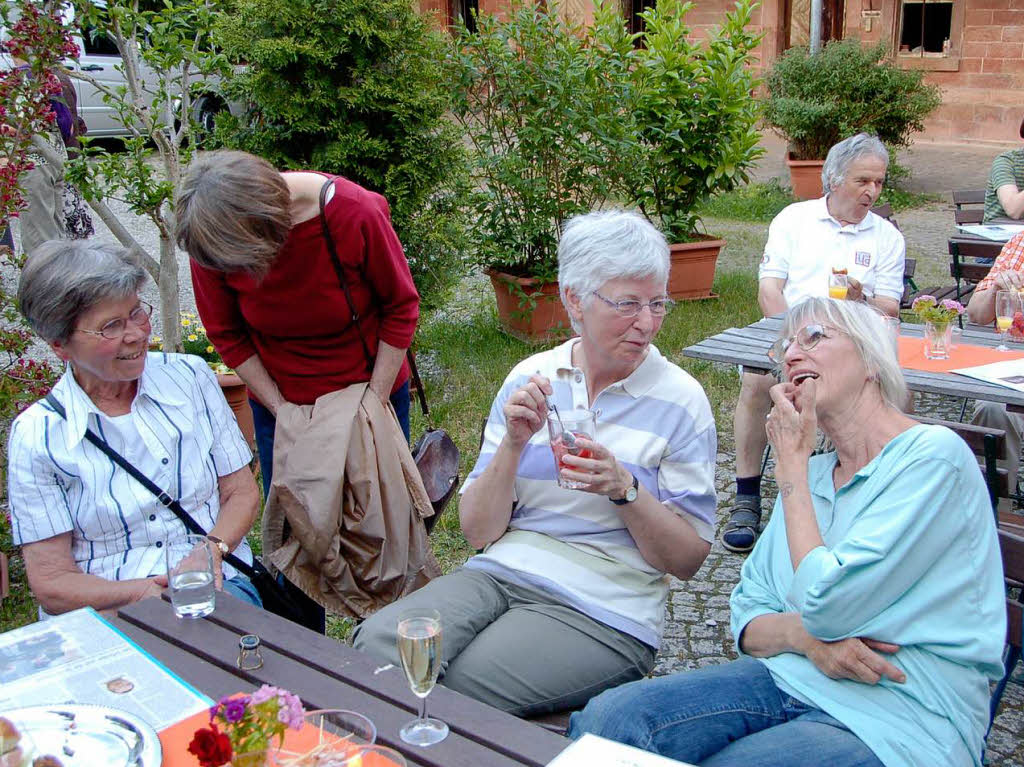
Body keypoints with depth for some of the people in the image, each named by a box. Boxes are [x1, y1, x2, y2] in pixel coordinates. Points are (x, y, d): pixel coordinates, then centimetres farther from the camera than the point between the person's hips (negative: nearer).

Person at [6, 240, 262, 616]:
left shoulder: (190, 377, 7)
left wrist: (212, 550, -11)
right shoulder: (35, 436, -1)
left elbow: (242, 493, 11)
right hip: (104, 612, -2)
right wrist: (143, 592, -20)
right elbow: (51, 584, -1)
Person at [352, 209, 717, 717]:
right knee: (377, 646, -24)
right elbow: (478, 532, 4)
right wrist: (514, 444, -12)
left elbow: (688, 559, -2)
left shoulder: (680, 400, -2)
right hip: (500, 573, 3)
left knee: (451, 692, -25)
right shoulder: (530, 379, 6)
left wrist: (624, 488, -18)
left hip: (603, 607, -3)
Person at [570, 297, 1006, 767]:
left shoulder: (933, 455, -8)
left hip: (893, 718, -5)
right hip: (788, 676, 6)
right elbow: (748, 619, 13)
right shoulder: (812, 473, 16)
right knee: (607, 719, -19)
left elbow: (826, 605, -17)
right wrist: (806, 637, -11)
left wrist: (791, 462, -5)